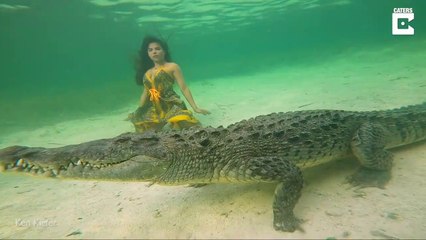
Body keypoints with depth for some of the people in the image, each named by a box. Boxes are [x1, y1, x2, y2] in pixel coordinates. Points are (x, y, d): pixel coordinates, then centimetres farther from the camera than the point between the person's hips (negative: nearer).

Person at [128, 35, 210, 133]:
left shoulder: (172, 67, 1)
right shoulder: (147, 72, 16)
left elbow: (184, 88, -4)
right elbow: (145, 93, 22)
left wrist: (195, 108, -10)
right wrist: (137, 113, 22)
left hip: (171, 106, -5)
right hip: (153, 109, 6)